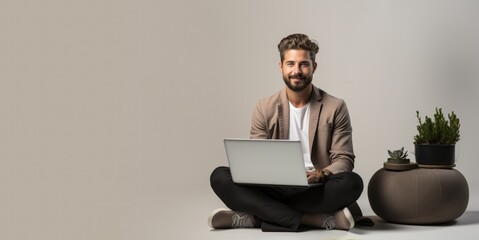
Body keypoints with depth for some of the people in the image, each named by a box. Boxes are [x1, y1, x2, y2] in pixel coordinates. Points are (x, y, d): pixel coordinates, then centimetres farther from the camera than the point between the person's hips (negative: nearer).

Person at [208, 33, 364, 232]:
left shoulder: (335, 108, 3)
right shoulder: (265, 109, 7)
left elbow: (344, 159, 1)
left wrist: (320, 174, -22)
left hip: (316, 191, -1)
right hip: (275, 190, 1)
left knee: (352, 182, -34)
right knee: (220, 176, -22)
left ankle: (254, 217, -31)